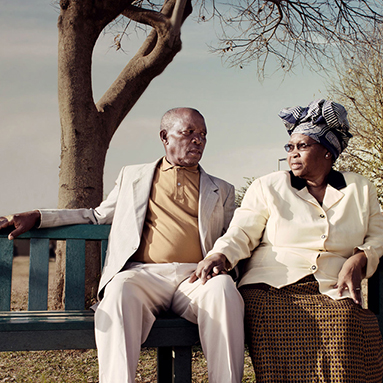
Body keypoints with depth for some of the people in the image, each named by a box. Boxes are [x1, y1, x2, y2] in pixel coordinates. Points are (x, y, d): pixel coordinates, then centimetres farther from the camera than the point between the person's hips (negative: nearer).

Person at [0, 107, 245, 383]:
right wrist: (37, 217, 18)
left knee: (223, 288, -35)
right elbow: (98, 216, 30)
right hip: (144, 273, 0)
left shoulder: (221, 190, 25)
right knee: (120, 290, -36)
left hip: (195, 277, 1)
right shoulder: (132, 176, 25)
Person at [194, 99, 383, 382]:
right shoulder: (268, 187, 13)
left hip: (332, 292, 1)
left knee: (346, 321, -33)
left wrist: (358, 260, -3)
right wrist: (220, 255, -17)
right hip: (272, 287, -1)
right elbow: (241, 233, 4)